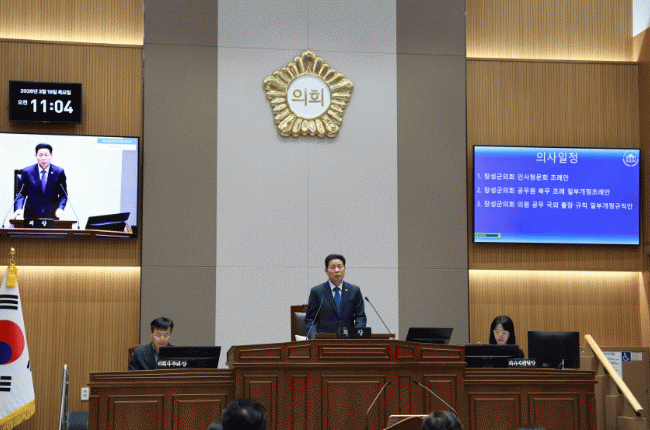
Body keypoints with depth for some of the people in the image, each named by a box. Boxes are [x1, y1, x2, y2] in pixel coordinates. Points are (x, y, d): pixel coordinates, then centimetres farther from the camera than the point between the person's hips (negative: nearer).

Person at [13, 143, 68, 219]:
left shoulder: (59, 172, 2)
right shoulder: (27, 172, 3)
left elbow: (63, 194, 4)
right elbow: (21, 193, 4)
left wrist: (60, 209, -14)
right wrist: (19, 208, -14)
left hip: (52, 214, 0)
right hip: (31, 214, 0)